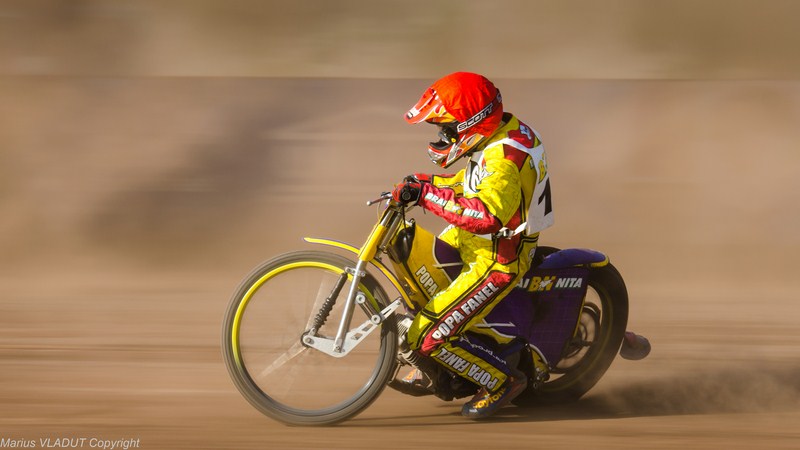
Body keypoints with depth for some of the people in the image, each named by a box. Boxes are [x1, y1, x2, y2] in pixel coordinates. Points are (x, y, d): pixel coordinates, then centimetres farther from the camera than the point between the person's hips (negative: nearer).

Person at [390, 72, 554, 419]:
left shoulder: (502, 159, -30)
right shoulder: (508, 131, 1)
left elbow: (486, 216, -45)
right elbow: (476, 182, 18)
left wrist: (428, 194, -41)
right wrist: (423, 183, 5)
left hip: (495, 262, -11)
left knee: (427, 337, -13)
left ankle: (502, 379, 4)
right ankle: (435, 363, 36)